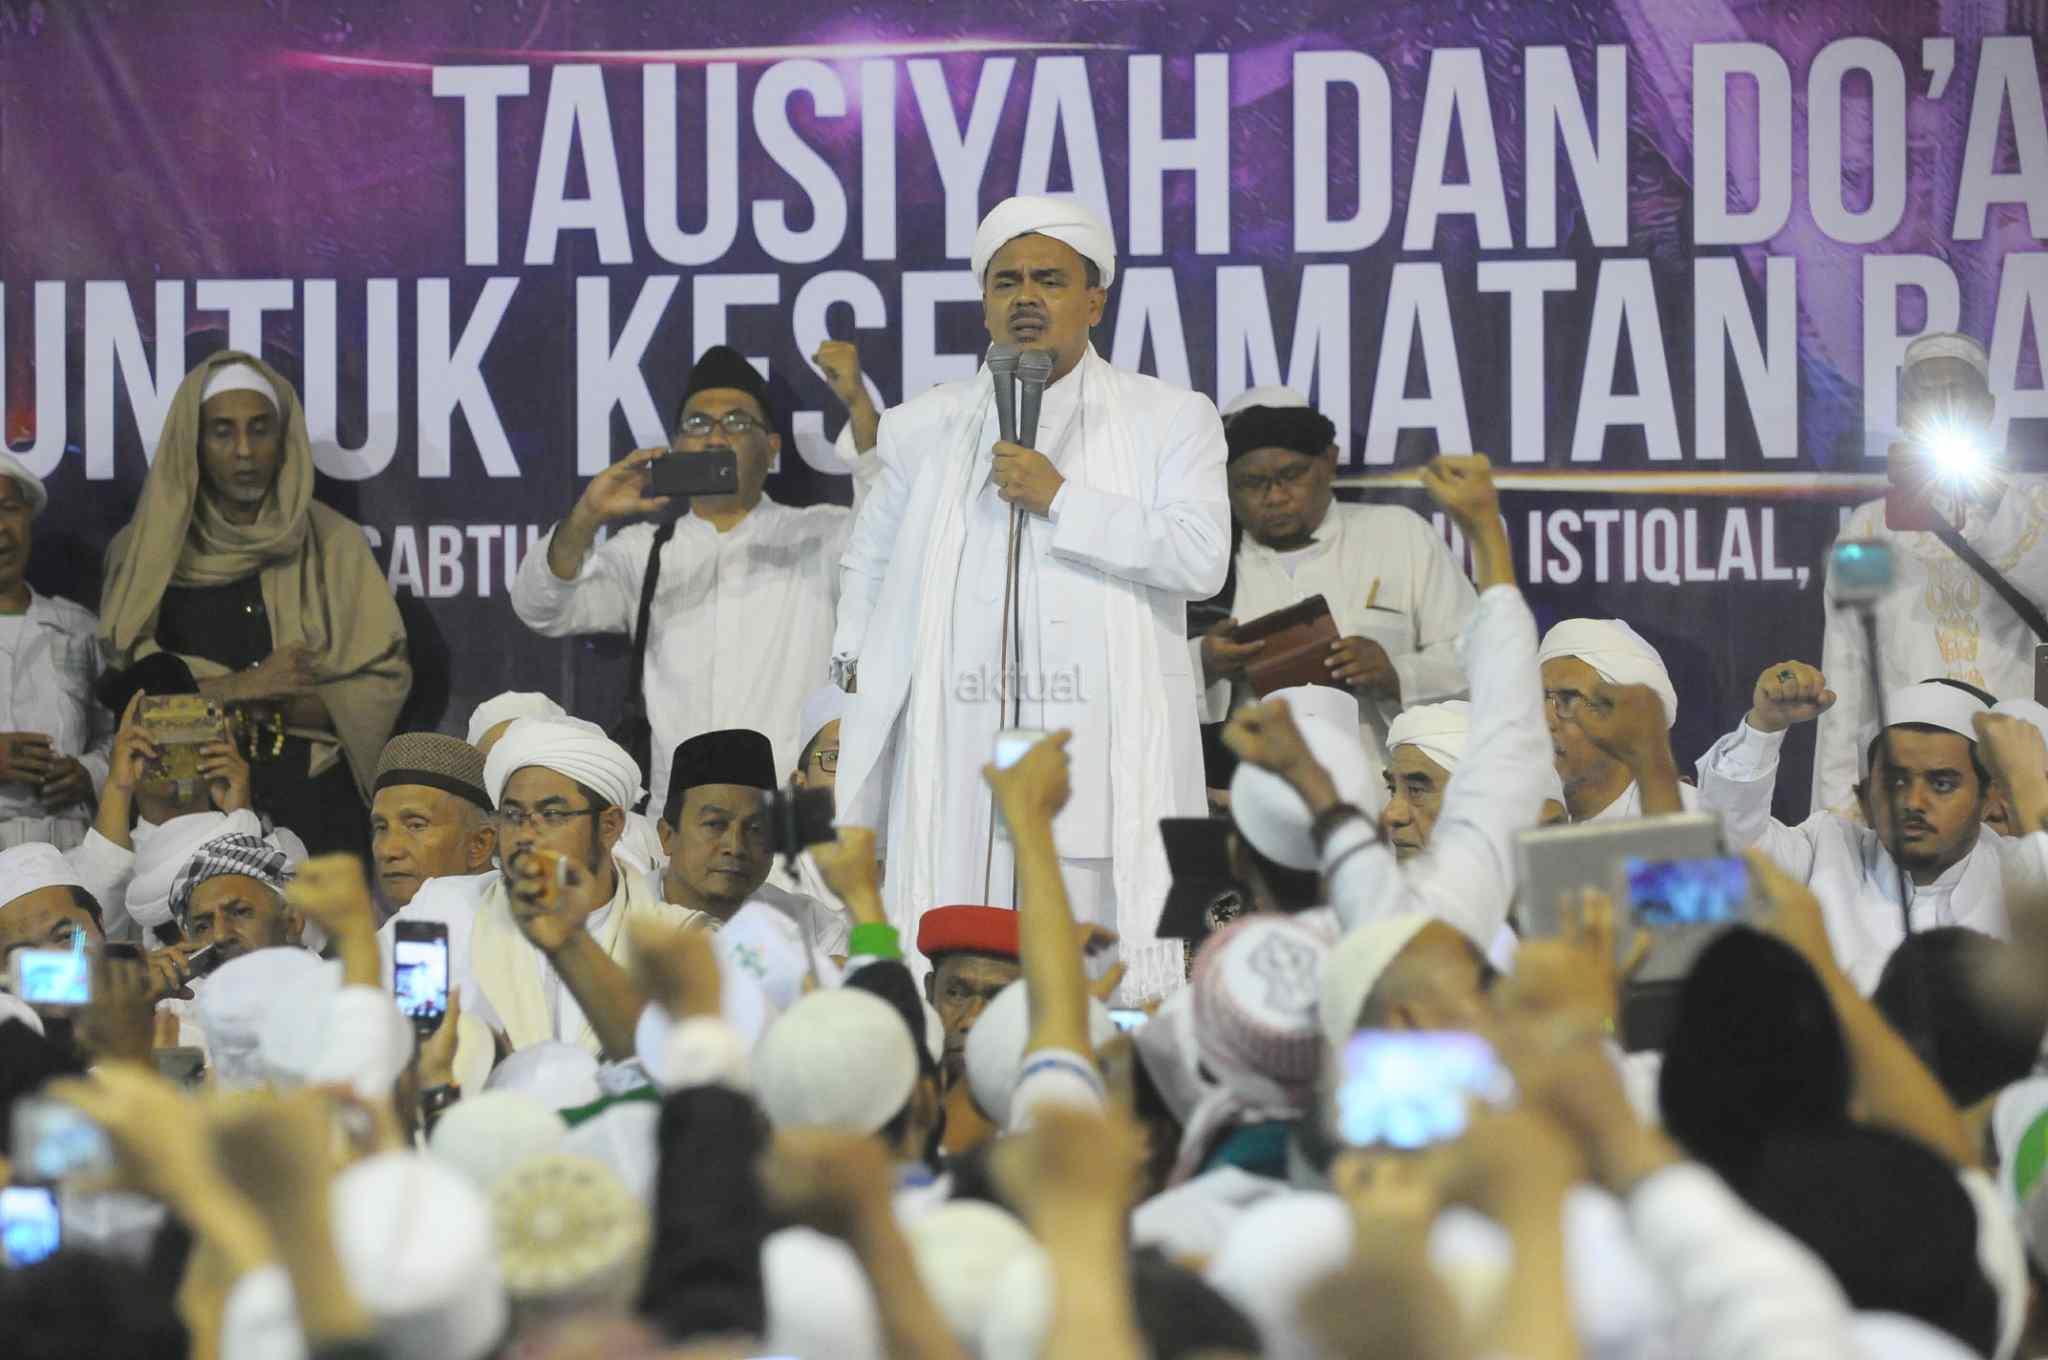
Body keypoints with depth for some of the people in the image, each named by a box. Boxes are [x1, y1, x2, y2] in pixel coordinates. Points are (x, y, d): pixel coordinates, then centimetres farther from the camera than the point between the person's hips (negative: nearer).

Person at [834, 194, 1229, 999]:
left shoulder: (1169, 420, 9)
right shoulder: (927, 428, 19)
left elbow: (1202, 559, -5)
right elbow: (870, 562, 33)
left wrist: (1063, 500, -8)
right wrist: (857, 666, 20)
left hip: (1104, 746, -2)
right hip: (961, 748, 2)